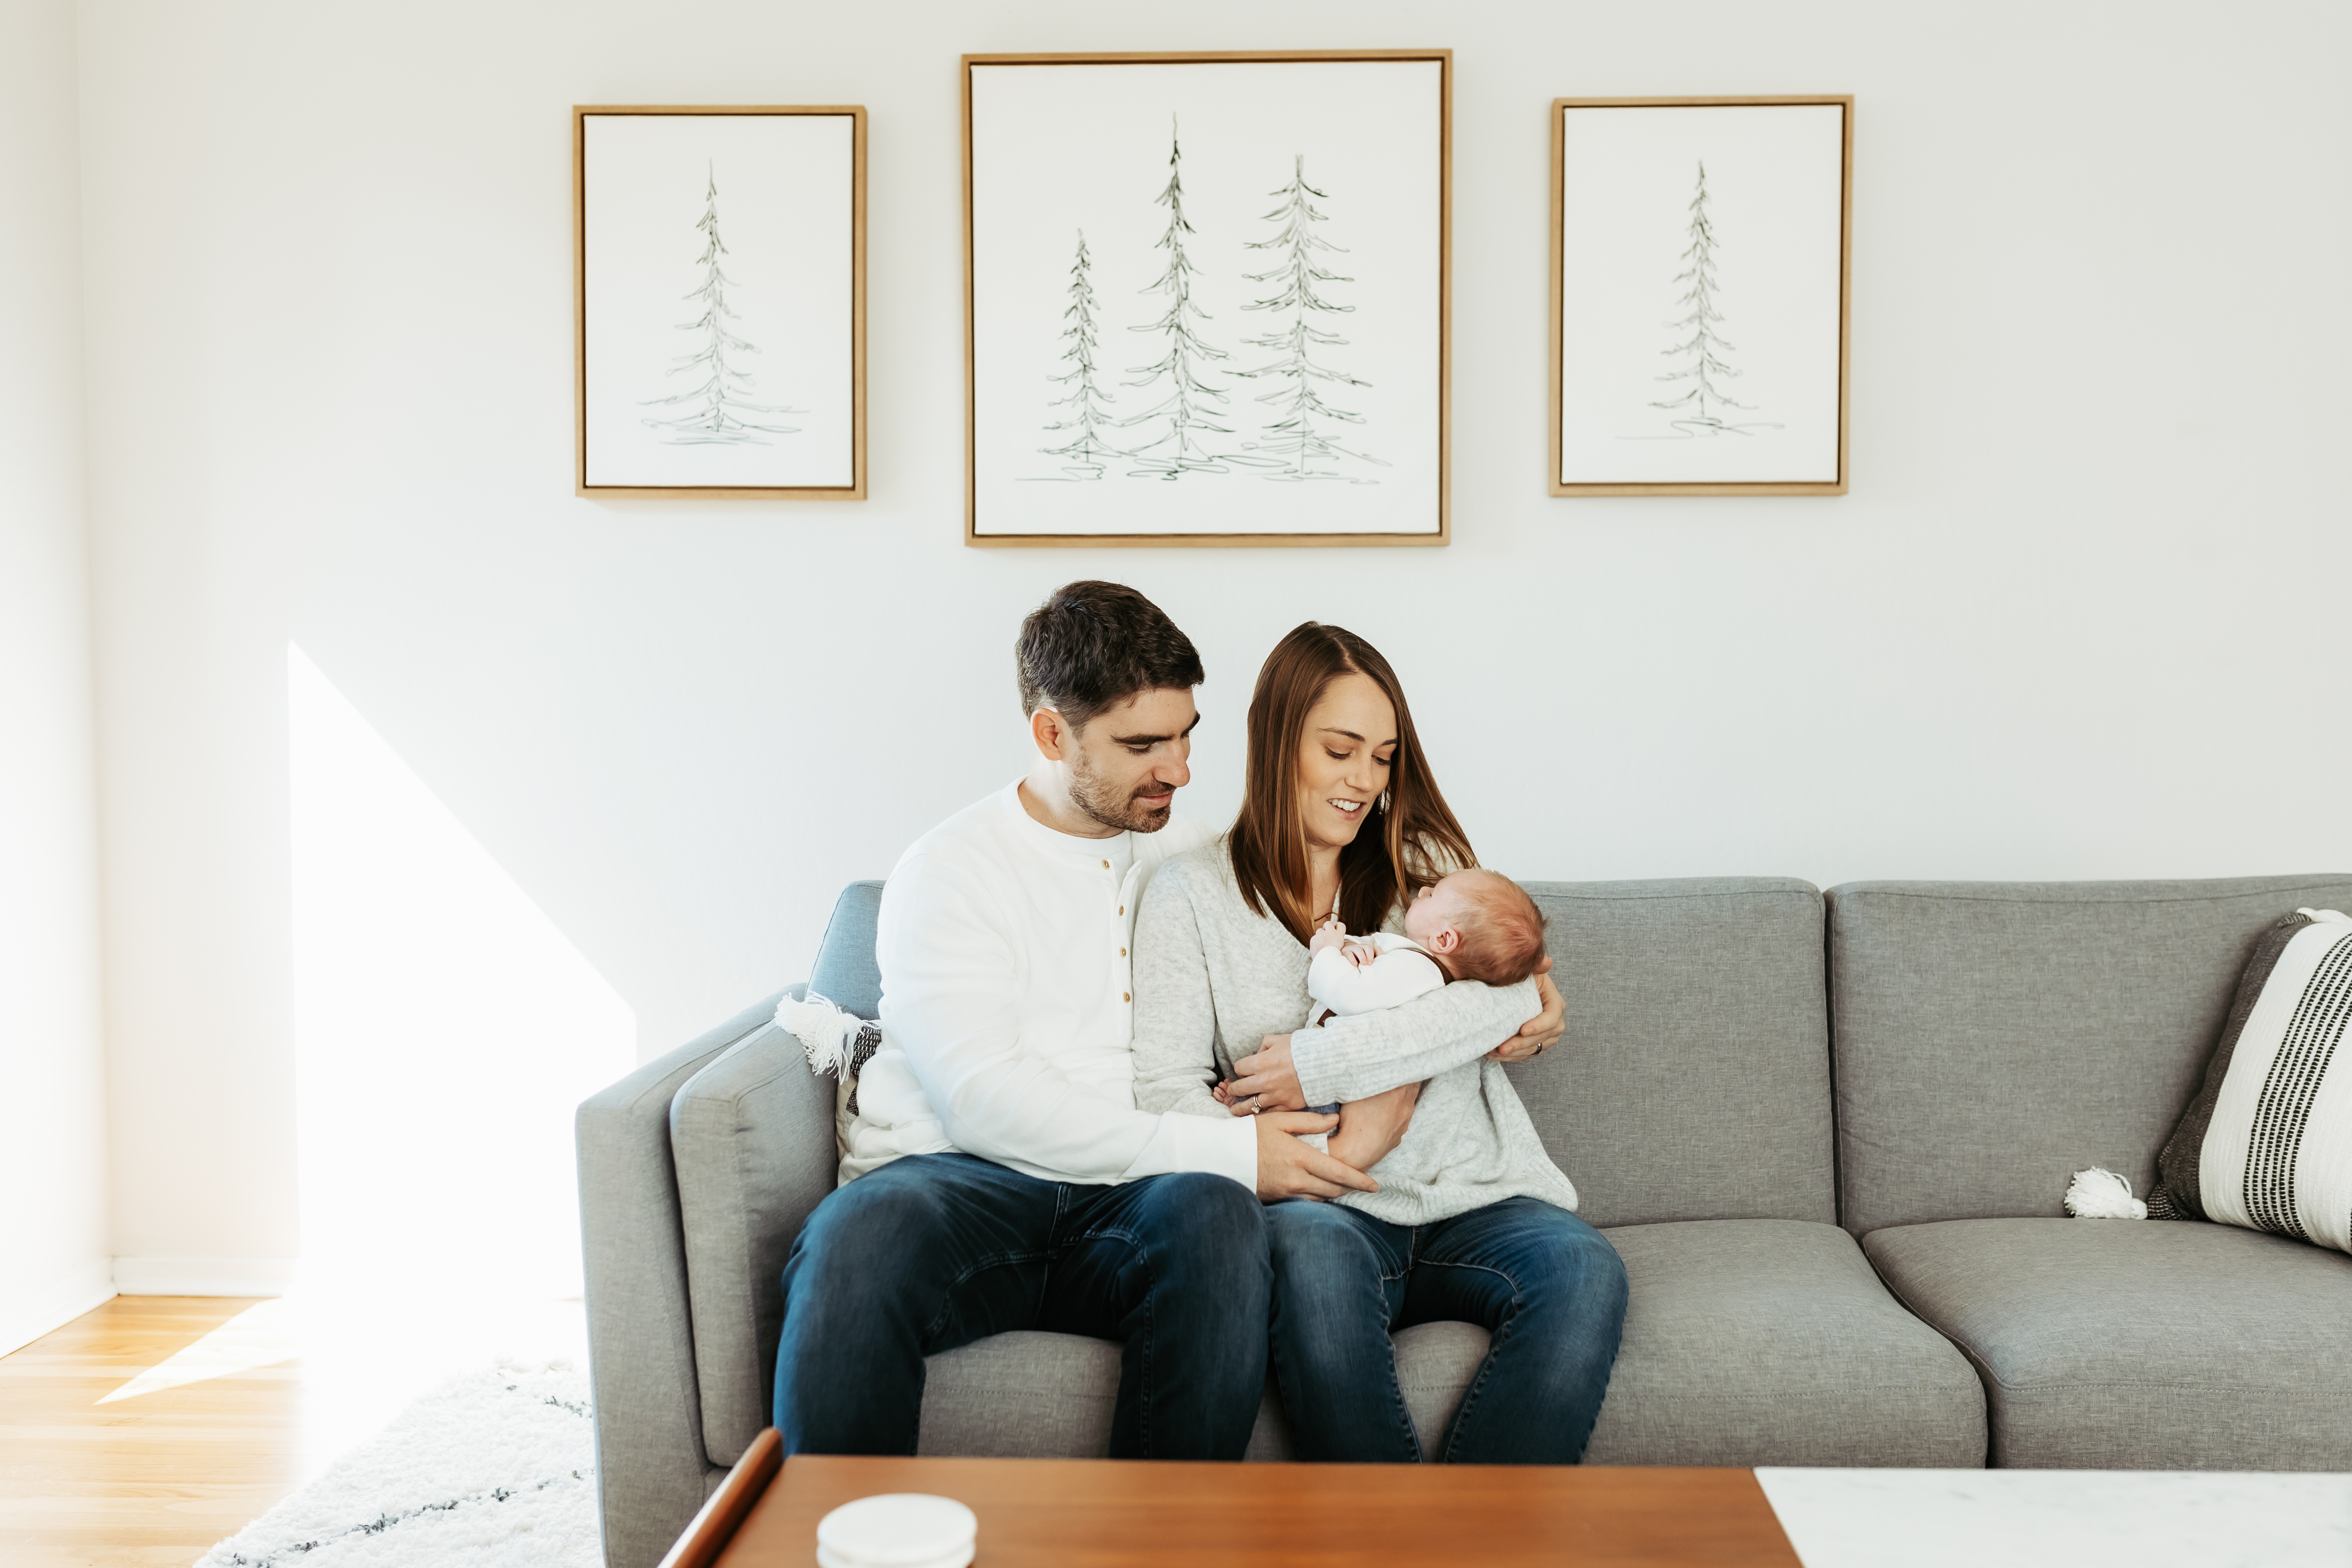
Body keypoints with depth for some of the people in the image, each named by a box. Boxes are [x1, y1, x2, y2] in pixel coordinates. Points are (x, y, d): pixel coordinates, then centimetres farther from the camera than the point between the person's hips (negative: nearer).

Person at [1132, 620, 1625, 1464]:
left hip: (1470, 1198, 3)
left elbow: (1511, 993, -5)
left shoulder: (1425, 859, 15)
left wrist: (1319, 1062, -13)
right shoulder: (1192, 891, 8)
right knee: (1310, 1249, -36)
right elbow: (1166, 1093, 0)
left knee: (1581, 1266, -28)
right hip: (1325, 1207, -2)